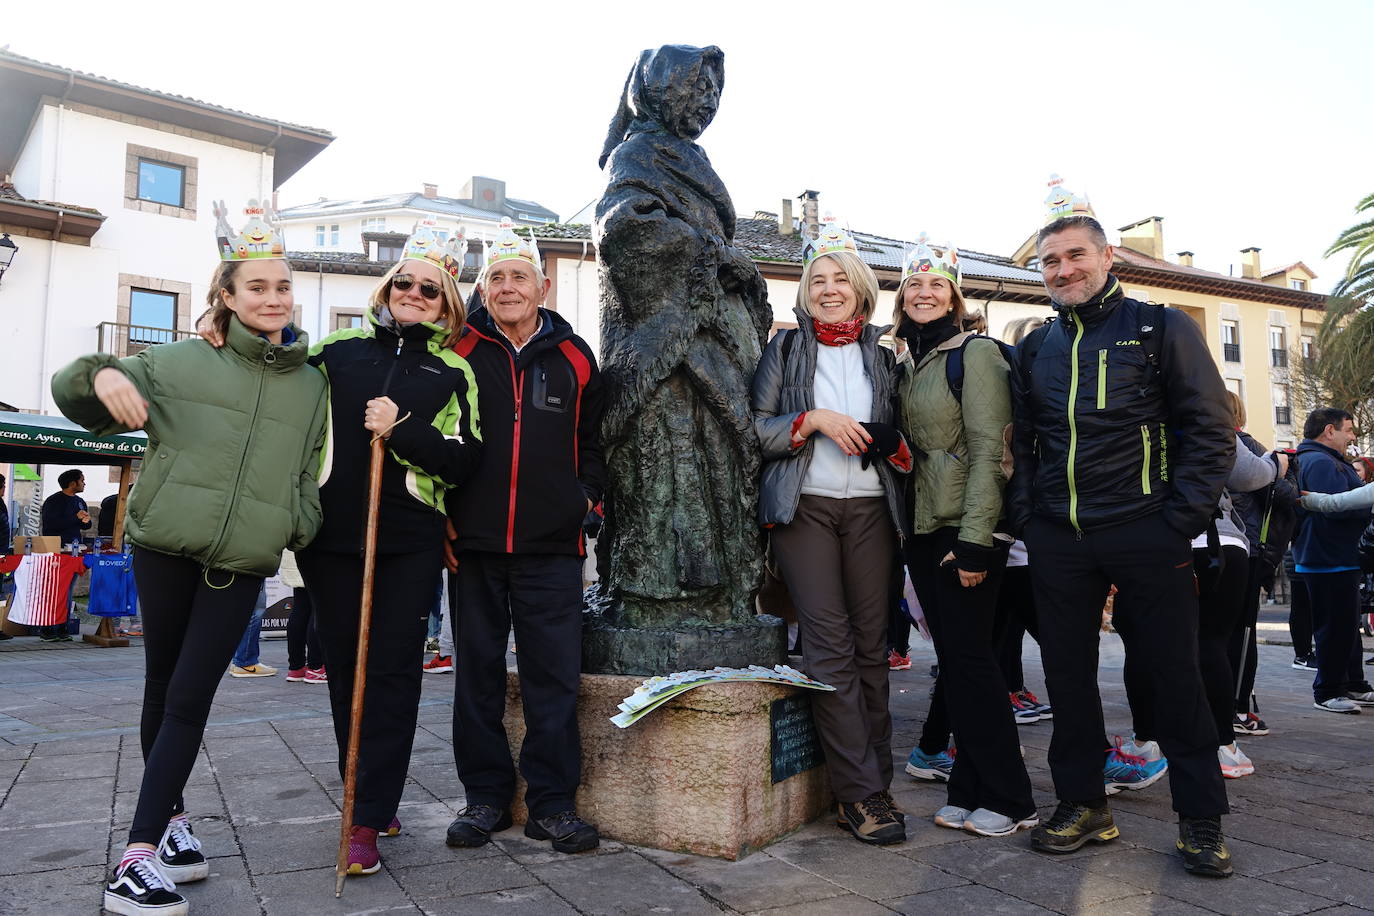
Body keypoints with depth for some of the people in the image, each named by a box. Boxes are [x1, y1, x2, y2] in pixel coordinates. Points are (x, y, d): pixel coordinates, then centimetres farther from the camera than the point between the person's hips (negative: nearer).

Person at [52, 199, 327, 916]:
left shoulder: (312, 385, 9)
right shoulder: (181, 362, 2)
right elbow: (78, 401, 5)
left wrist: (303, 531, 7)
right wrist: (100, 374, -16)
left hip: (243, 563, 1)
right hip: (165, 547, 0)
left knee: (190, 699, -3)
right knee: (163, 687, 9)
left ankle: (142, 853, -1)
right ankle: (169, 818, 26)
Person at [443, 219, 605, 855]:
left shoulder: (574, 357, 9)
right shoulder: (459, 354, 5)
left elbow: (595, 437, 16)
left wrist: (588, 494, 4)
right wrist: (439, 515, 1)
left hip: (552, 546, 0)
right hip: (473, 542, 0)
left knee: (555, 676, 1)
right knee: (477, 674, 9)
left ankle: (552, 802, 14)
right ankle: (486, 796, 23)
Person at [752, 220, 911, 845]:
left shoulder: (883, 352, 15)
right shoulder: (786, 347, 9)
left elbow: (902, 433, 19)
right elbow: (756, 429, 2)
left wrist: (893, 443, -4)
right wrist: (815, 420, -12)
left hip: (871, 509, 3)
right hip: (805, 508, -2)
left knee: (871, 642, 2)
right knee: (829, 642, -9)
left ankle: (872, 779, 12)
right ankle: (861, 792, -4)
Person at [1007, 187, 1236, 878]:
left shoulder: (1162, 328, 2)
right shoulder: (1034, 349, 13)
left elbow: (1210, 431, -2)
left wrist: (1178, 520, -10)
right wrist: (1027, 518, 5)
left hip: (1145, 537, -3)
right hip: (1057, 544, 4)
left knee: (1172, 674, 3)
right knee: (1067, 674, 9)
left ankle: (1200, 819, 19)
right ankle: (1082, 805, 23)